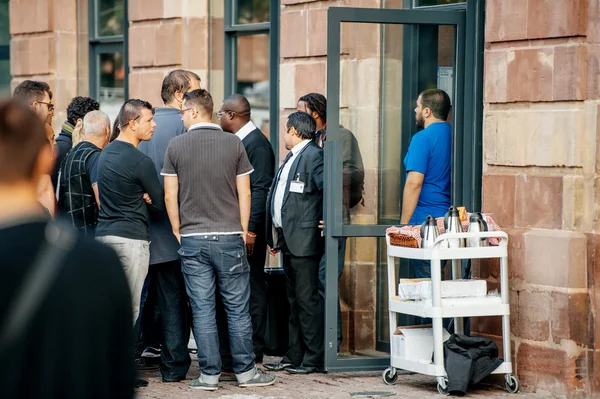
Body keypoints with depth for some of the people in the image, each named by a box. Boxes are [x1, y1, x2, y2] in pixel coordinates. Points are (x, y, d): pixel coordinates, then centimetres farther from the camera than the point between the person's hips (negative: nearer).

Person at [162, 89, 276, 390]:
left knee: (202, 310, 3)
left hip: (192, 239, 0)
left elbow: (170, 196, -1)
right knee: (237, 308, 6)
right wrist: (243, 230, 11)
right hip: (229, 237, 0)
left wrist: (178, 232, 10)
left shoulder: (175, 146, -1)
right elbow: (244, 193, 2)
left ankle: (209, 374, 6)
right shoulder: (233, 144, 0)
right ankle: (245, 371, 11)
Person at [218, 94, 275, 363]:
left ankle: (253, 352, 1)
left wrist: (250, 230, -22)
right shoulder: (236, 142, 16)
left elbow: (260, 190, -19)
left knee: (253, 288, -3)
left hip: (249, 230, -9)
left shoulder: (257, 144, -13)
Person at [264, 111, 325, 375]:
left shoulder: (313, 155, -12)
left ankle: (314, 358, -2)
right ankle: (294, 356, 20)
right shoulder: (291, 158, 19)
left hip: (304, 239, -10)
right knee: (294, 300, 14)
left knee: (307, 299, -7)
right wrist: (276, 238, 20)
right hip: (288, 240, 10)